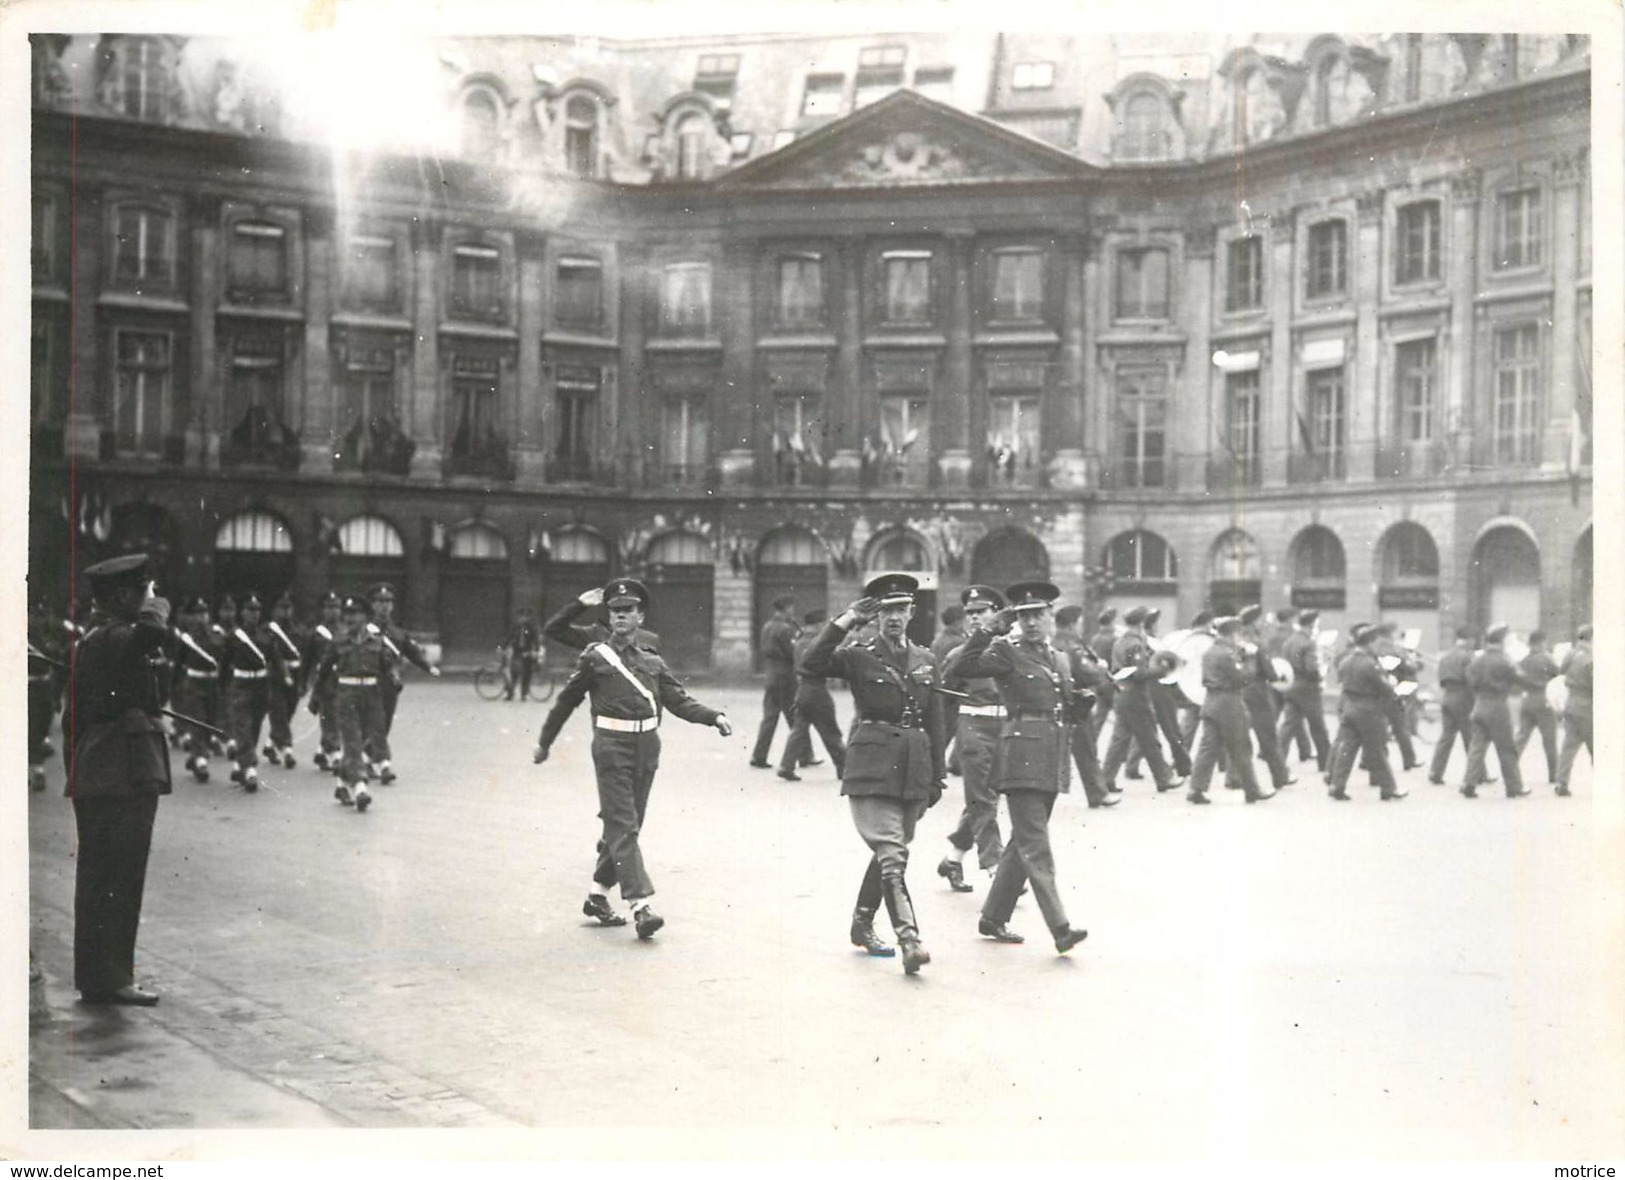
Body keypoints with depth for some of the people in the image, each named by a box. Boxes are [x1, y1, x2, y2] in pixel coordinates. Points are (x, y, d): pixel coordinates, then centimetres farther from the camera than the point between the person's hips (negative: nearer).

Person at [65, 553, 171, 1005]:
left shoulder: (88, 642, 18)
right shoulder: (115, 639, -13)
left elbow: (75, 715, 22)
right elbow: (152, 632, -37)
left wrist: (77, 773, 26)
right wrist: (152, 603, -15)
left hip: (92, 778, 10)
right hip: (126, 776, -10)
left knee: (95, 879, 12)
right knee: (123, 879, -6)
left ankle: (93, 977, 19)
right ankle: (113, 978, -3)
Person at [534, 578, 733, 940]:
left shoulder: (652, 662, 11)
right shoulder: (595, 658, 1)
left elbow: (679, 700, 5)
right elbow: (566, 700, 9)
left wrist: (714, 716, -11)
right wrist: (544, 742, 14)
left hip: (646, 747, 5)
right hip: (612, 747, -5)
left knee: (626, 825, 12)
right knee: (623, 827, -11)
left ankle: (597, 895, 27)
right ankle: (641, 905, -18)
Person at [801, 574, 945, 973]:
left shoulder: (924, 660, 12)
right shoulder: (859, 656, -2)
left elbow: (934, 722, 14)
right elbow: (812, 663, -20)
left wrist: (936, 777, 12)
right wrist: (845, 621, -22)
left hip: (913, 771, 5)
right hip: (872, 769, -5)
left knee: (892, 853, 15)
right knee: (892, 857, -14)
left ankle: (862, 924, 33)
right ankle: (909, 941, -20)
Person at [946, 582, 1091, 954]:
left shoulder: (1061, 660, 17)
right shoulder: (1007, 652, -4)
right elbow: (959, 668, -17)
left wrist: (1085, 698, 2)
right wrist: (990, 631, -20)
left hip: (1053, 762, 8)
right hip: (1022, 756, -8)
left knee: (1024, 842, 14)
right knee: (1035, 846, -9)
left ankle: (993, 918, 25)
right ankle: (1060, 929, -14)